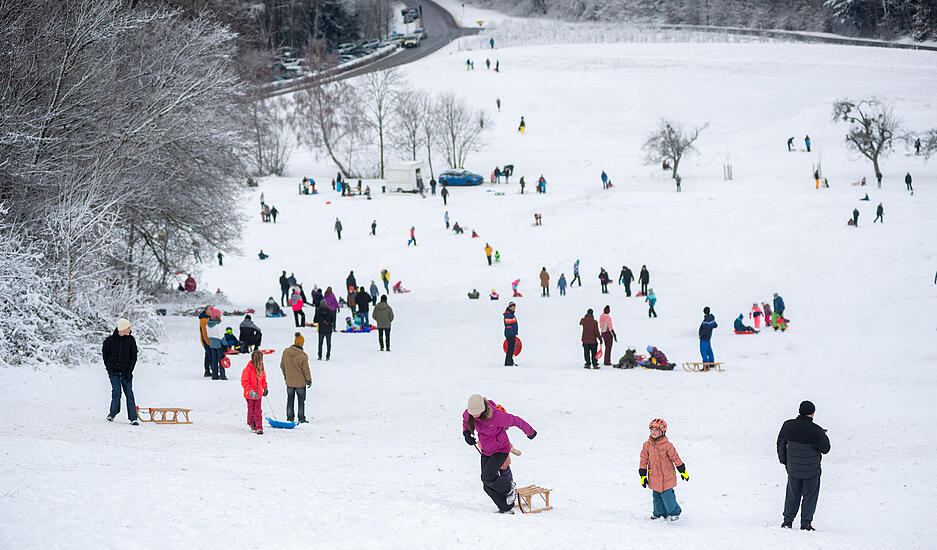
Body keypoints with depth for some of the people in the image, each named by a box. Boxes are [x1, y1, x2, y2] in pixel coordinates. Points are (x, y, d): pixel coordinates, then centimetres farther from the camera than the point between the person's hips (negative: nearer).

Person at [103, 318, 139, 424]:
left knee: (129, 393, -5)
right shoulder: (110, 340, -3)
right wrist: (109, 367, 8)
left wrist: (129, 371, -6)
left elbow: (134, 357, 2)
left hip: (126, 371, 1)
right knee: (116, 392, -9)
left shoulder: (131, 340, 0)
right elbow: (104, 354, 12)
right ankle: (113, 413, 14)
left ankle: (133, 418, -3)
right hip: (114, 372, -1)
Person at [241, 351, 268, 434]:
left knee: (258, 412, -2)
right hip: (250, 394, -4)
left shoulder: (261, 369, 2)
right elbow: (244, 382, -17)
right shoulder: (248, 369, -17)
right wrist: (250, 391, -25)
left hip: (258, 394, 4)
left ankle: (259, 427, -1)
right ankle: (251, 424, 33)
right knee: (251, 411, 11)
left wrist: (265, 388, 24)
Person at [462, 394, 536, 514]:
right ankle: (506, 508, 12)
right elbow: (465, 419, 14)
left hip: (500, 450, -6)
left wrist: (530, 432, 1)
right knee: (487, 486, 0)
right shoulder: (469, 413, -13)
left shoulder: (496, 416, -31)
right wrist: (466, 432, -4)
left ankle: (510, 489, 5)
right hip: (486, 451, 6)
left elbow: (515, 420, -15)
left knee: (488, 477, -22)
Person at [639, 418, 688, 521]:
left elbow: (675, 458, -2)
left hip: (667, 477, -4)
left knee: (667, 495, -5)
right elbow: (644, 460, 6)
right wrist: (643, 476, 6)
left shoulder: (667, 445, -11)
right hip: (654, 477, 4)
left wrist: (683, 471, 4)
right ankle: (659, 512, 32)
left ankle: (674, 512, 14)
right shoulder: (647, 445, 0)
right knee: (656, 496, 12)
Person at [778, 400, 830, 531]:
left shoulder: (788, 426, -8)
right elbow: (825, 449, -10)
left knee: (792, 495, 19)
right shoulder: (816, 431, -21)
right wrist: (824, 436, 9)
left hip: (793, 468, 4)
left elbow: (780, 444, 4)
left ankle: (787, 521, 21)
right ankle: (806, 524, 12)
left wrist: (784, 461, 17)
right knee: (809, 496, 10)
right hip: (811, 470, -4)